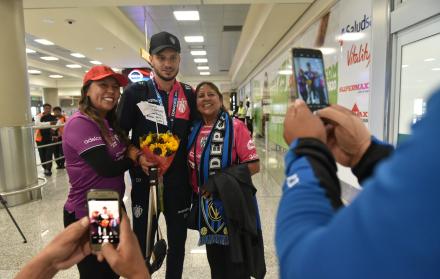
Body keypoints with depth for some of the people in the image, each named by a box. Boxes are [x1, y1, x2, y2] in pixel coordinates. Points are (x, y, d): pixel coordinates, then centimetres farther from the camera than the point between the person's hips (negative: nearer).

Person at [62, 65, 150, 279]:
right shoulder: (79, 123, -21)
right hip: (86, 216, -8)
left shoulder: (109, 123, 8)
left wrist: (133, 152, -20)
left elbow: (124, 150, 3)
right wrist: (136, 158, -10)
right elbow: (107, 168, -28)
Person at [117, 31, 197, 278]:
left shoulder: (189, 94, 1)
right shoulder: (135, 92, -6)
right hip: (144, 180, -2)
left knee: (177, 241, 18)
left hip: (179, 182, 3)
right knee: (141, 243, 14)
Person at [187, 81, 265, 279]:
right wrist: (196, 193, 2)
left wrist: (219, 181, -21)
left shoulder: (235, 126, -12)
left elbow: (254, 166, -16)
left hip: (232, 204, -5)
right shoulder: (194, 130, 4)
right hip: (206, 206, 5)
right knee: (215, 262, 20)